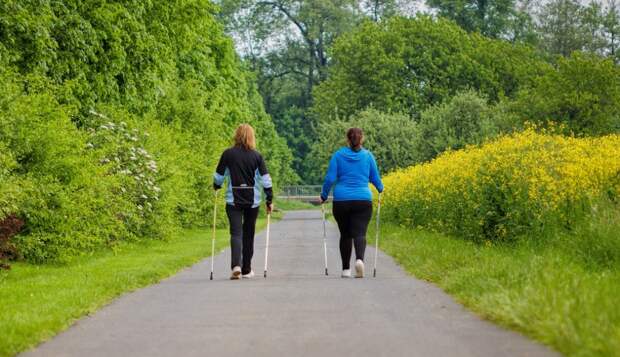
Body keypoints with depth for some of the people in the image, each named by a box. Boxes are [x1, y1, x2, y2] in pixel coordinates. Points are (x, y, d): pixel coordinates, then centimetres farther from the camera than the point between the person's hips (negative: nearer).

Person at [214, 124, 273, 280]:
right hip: (253, 201, 1)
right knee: (248, 234, 13)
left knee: (236, 232, -4)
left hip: (233, 200, -1)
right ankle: (246, 270, 20)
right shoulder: (256, 156, -1)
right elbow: (266, 179, -3)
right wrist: (269, 200, 3)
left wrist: (216, 188, 25)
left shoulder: (227, 154, -2)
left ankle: (236, 265, -25)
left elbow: (218, 176, 4)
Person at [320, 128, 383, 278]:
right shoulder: (368, 156, 4)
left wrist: (324, 196, 12)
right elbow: (375, 178, 11)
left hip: (341, 200, 1)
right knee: (360, 233, -6)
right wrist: (381, 189, 33)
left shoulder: (338, 155, 2)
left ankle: (346, 269, 16)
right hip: (363, 200, -1)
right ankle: (359, 259, -34)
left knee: (345, 234, 13)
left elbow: (330, 178, -2)